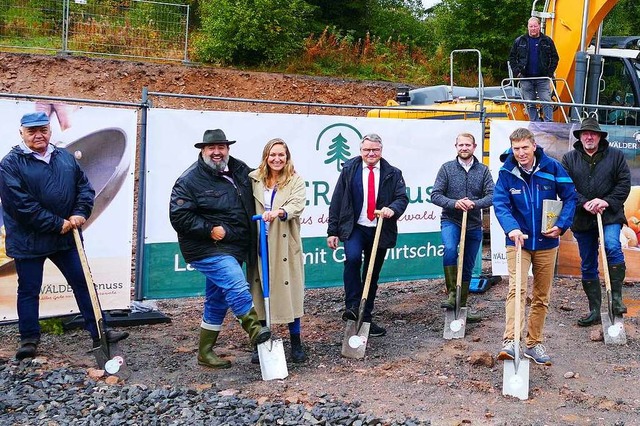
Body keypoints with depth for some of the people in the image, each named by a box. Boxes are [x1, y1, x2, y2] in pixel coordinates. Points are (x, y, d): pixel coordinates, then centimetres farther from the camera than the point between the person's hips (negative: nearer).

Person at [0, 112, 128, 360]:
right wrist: (57, 224, -18)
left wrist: (80, 213, -10)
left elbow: (84, 187, 9)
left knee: (83, 283, 7)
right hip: (29, 240, -4)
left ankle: (99, 333, 15)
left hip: (66, 236, 5)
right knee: (28, 290, 7)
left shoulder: (66, 158, 8)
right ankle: (29, 339, 22)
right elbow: (21, 204, -18)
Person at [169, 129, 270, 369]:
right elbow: (179, 216, -15)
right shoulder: (190, 180, -12)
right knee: (237, 287, -24)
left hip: (232, 250, 7)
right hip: (208, 250, -7)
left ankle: (205, 353, 24)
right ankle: (255, 330, -6)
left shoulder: (240, 170, 7)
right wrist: (210, 230, -19)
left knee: (217, 301, 13)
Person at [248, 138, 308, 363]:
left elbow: (297, 205, -13)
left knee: (289, 290, 1)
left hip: (285, 245, -1)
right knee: (260, 292, 5)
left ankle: (296, 343, 14)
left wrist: (279, 211, -32)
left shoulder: (296, 181, 3)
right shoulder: (254, 179, 9)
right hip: (260, 244, 2)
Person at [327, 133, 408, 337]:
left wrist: (392, 208, -25)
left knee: (372, 276, 8)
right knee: (352, 258, -29)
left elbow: (402, 197, -2)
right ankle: (352, 307, -21)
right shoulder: (349, 170, 2)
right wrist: (332, 231, -4)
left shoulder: (392, 173, 5)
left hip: (380, 231, 2)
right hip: (354, 228, -2)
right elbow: (336, 201, 1)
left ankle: (366, 318, 20)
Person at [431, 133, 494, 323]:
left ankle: (462, 306, 23)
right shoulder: (447, 168, -1)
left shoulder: (483, 170, 3)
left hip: (474, 225, 3)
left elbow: (491, 196, -4)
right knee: (450, 250, -32)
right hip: (450, 220, -3)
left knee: (468, 268, 11)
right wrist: (454, 203, -22)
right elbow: (435, 195, -6)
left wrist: (475, 203, -23)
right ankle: (452, 294, -21)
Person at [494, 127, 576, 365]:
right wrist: (511, 228, -34)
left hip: (546, 242, 2)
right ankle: (510, 342, -23)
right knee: (516, 289, -17)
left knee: (542, 297, 9)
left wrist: (561, 224, -12)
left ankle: (534, 344, 20)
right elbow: (500, 204, -16)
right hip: (518, 241, -2)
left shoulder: (552, 167, -7)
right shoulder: (506, 172, -8)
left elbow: (570, 196, 0)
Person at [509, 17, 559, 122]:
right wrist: (516, 71, -1)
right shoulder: (519, 41, 6)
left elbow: (555, 58, 10)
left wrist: (550, 72, -1)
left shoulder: (547, 41, 5)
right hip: (525, 78, 1)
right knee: (530, 104, 4)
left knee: (547, 102, -6)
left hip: (543, 79, -1)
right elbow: (512, 57, 11)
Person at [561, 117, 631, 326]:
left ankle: (616, 297, -18)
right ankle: (594, 310, 18)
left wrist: (607, 201, -14)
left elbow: (624, 183, 0)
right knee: (587, 266, 8)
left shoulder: (615, 155, 5)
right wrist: (584, 203, -16)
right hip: (582, 220, 2)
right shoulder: (569, 159, 6)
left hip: (610, 216, -2)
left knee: (612, 246, -30)